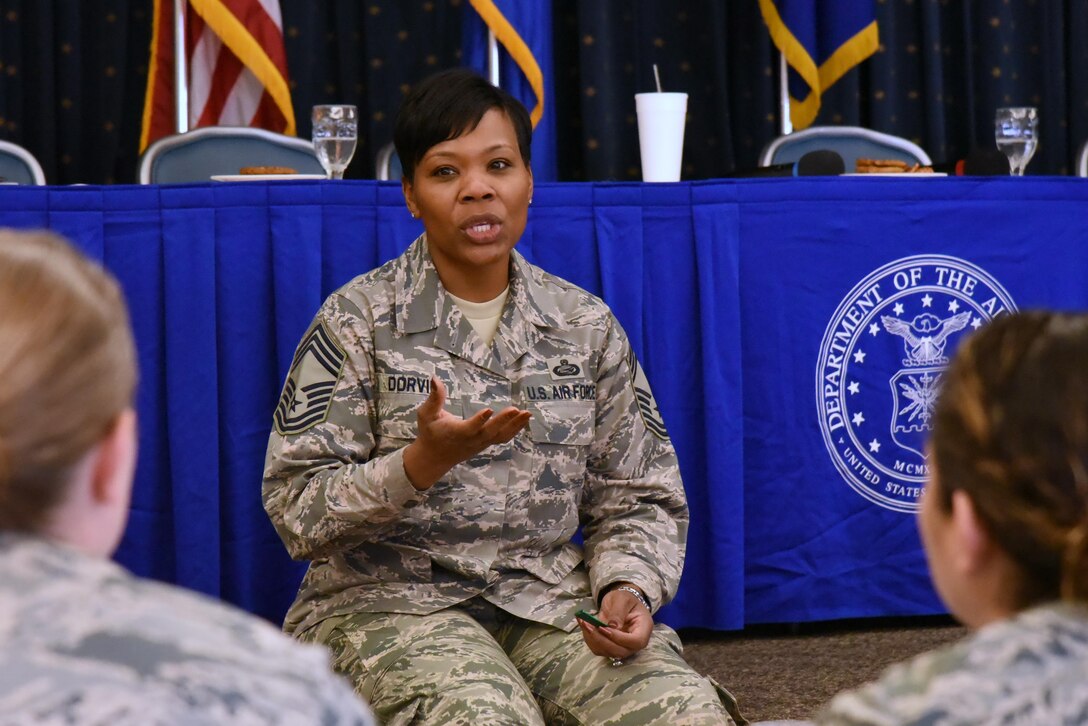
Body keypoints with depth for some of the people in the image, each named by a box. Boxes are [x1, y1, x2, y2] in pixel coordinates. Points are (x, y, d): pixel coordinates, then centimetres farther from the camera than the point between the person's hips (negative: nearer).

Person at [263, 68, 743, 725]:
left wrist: (629, 587, -8)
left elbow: (637, 499, 13)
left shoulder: (587, 326, 10)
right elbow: (298, 512, -7)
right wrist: (426, 461, -22)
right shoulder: (358, 320, -1)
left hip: (550, 598, 3)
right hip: (391, 600, -3)